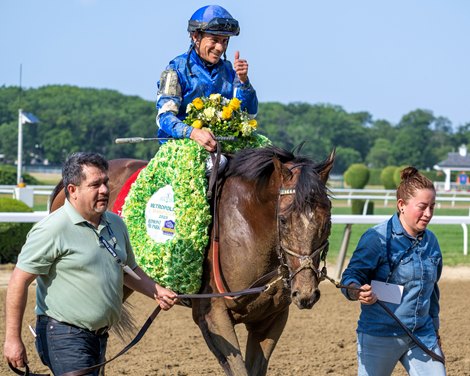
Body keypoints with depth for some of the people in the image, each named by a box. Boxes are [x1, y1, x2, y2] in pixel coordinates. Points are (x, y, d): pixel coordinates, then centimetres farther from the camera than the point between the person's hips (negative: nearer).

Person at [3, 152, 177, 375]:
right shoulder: (53, 229, -15)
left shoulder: (115, 224, 10)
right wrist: (12, 339, -20)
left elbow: (128, 270, 25)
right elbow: (19, 282, -16)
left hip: (99, 337, 8)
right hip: (64, 337, -8)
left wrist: (157, 292, 6)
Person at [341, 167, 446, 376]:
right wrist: (356, 291, -37)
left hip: (422, 335, 5)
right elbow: (352, 274, -14)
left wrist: (434, 328, 23)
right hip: (380, 335, -5)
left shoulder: (430, 241, 8)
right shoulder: (377, 238, -12)